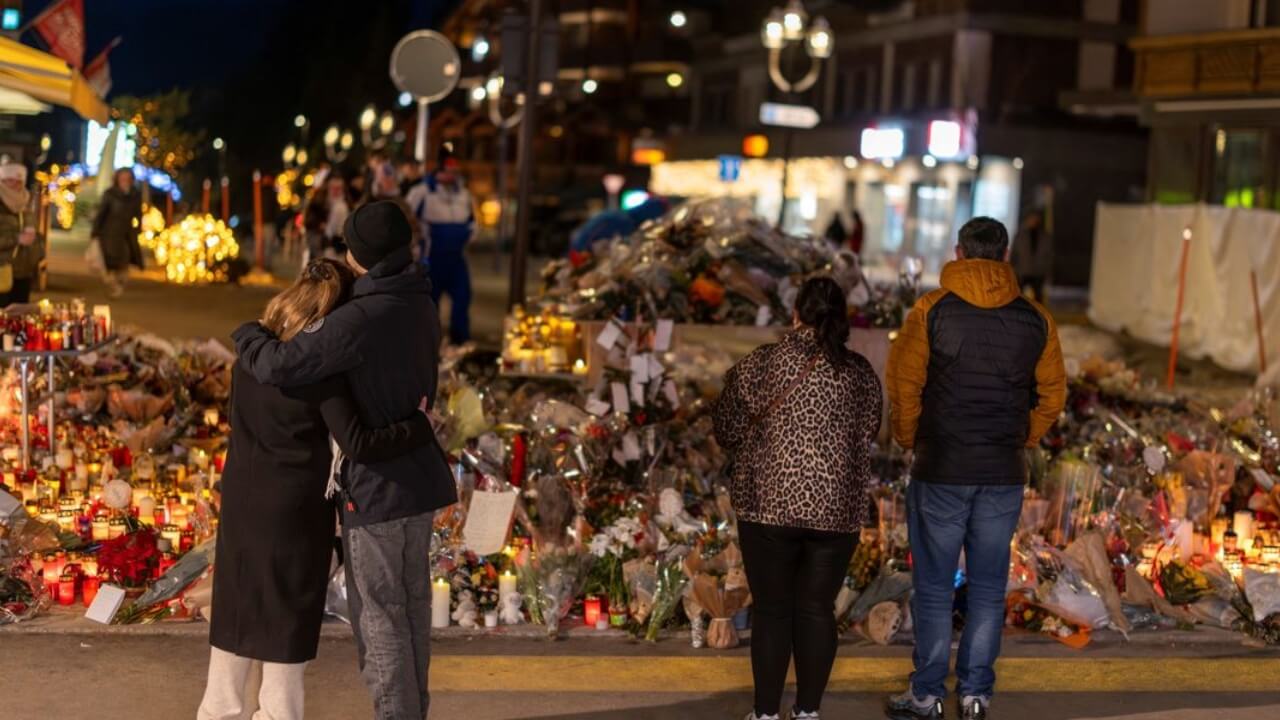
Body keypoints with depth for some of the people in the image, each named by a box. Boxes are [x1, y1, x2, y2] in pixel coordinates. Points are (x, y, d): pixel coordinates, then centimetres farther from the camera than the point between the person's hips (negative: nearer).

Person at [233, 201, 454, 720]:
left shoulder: (361, 319, -23)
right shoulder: (421, 307, 5)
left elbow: (279, 366, -25)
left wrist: (247, 336, -3)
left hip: (379, 486, -9)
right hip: (419, 476, 9)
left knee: (379, 613, 3)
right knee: (409, 602, 18)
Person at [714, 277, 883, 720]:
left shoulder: (758, 367, -6)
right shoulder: (862, 374, 1)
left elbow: (726, 433, 2)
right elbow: (867, 438, 12)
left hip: (769, 505, -2)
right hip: (837, 511, 2)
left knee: (771, 609, 6)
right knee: (817, 610, 10)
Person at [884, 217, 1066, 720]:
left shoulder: (933, 311, -7)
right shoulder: (1035, 320, 2)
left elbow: (903, 382, -8)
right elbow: (1052, 395, 6)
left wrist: (911, 441, 5)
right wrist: (1021, 442, 14)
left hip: (940, 471, -2)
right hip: (1005, 475, 3)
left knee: (934, 585, 6)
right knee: (988, 586, 11)